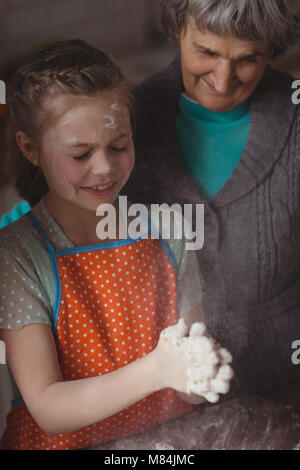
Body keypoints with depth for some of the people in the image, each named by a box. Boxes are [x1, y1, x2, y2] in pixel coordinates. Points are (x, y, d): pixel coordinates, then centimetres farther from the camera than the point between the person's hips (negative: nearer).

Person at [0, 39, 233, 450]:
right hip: (65, 445, -3)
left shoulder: (167, 237, -1)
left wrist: (201, 375, -19)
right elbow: (48, 410, -15)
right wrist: (156, 370, -27)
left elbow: (188, 392, 2)